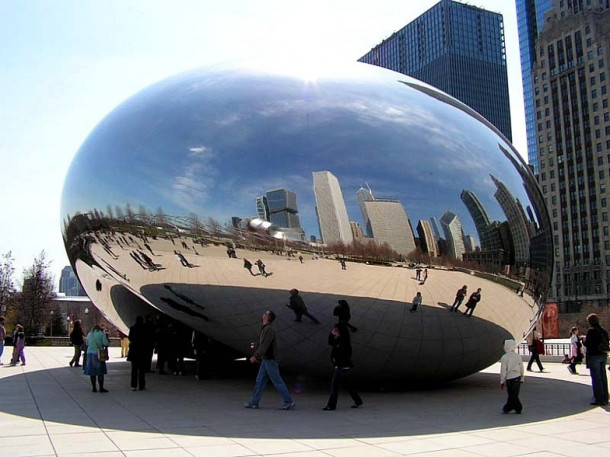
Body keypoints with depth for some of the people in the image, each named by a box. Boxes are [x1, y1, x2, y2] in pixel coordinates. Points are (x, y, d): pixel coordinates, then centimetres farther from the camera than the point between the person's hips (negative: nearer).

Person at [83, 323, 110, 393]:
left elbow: (87, 344, 18)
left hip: (90, 353, 5)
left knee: (92, 372, 9)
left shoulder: (89, 334, 10)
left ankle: (94, 388, 12)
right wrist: (107, 339, 8)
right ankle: (101, 388, 0)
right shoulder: (101, 333, -6)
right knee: (100, 372, 0)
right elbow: (105, 344, -11)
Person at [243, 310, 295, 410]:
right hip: (265, 360, 10)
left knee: (277, 381, -3)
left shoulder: (269, 329, -18)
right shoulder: (264, 329, 14)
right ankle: (254, 403, 14)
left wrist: (255, 356, -24)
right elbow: (260, 344, 19)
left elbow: (264, 345, -24)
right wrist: (256, 356, 18)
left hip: (271, 360, -10)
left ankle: (289, 402, 4)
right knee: (260, 381, 10)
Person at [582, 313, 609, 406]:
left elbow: (587, 344, -16)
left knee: (596, 378, -3)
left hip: (594, 356, -7)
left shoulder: (591, 330, -14)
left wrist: (583, 338, 5)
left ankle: (599, 400, -3)